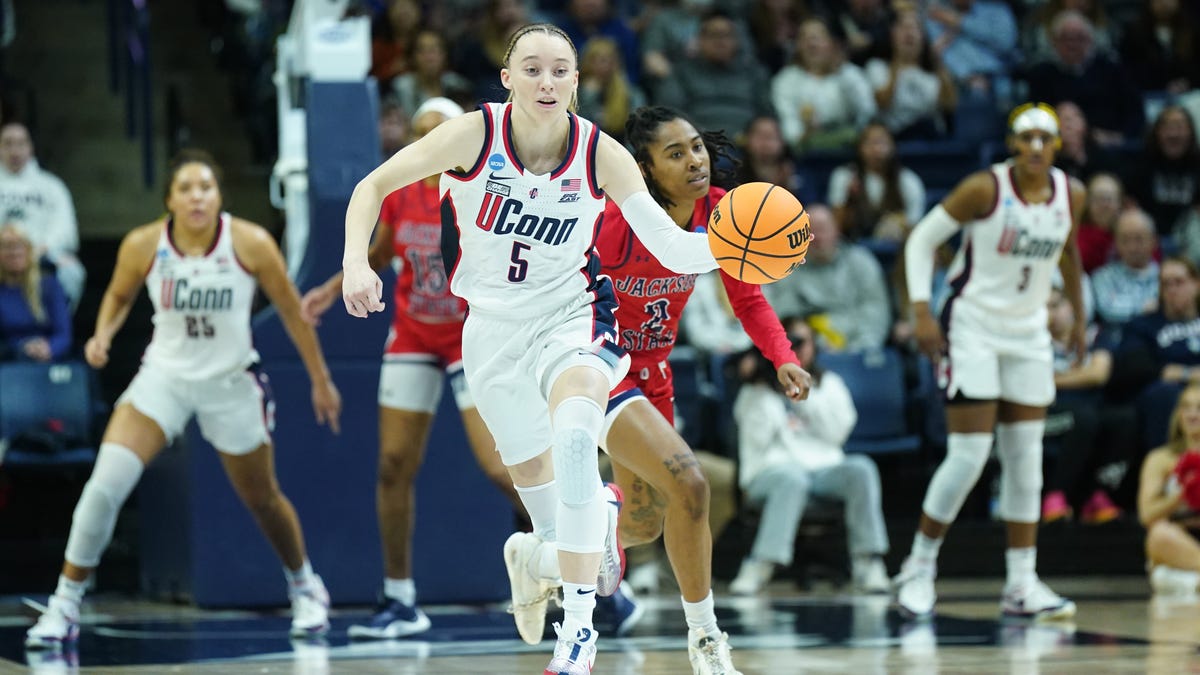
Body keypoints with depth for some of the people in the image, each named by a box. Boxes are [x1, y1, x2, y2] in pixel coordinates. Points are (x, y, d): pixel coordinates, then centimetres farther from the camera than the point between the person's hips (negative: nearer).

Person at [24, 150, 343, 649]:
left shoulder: (251, 243, -16)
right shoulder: (142, 246, -13)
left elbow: (291, 311, -3)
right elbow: (119, 296, 8)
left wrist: (320, 380, 2)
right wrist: (103, 334, -13)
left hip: (231, 383, 0)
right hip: (164, 376, 0)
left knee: (262, 500, 12)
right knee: (106, 481, -18)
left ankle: (305, 588, 41)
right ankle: (64, 605, -6)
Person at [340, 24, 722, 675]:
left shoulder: (601, 155, -15)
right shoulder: (477, 134, -16)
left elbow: (674, 250, -16)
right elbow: (374, 186, -8)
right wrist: (356, 263, -23)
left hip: (571, 316, -2)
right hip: (492, 325, 2)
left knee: (573, 440, -31)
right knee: (531, 473, 13)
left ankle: (579, 622, -26)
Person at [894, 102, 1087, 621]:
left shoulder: (1071, 195, -2)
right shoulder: (985, 189, -16)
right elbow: (922, 240, -10)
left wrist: (1078, 314, 21)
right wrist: (921, 311, -18)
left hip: (1028, 333, 5)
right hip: (973, 328, -5)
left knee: (1026, 459, 4)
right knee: (969, 454, -10)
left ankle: (1022, 585, 7)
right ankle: (919, 566, 5)